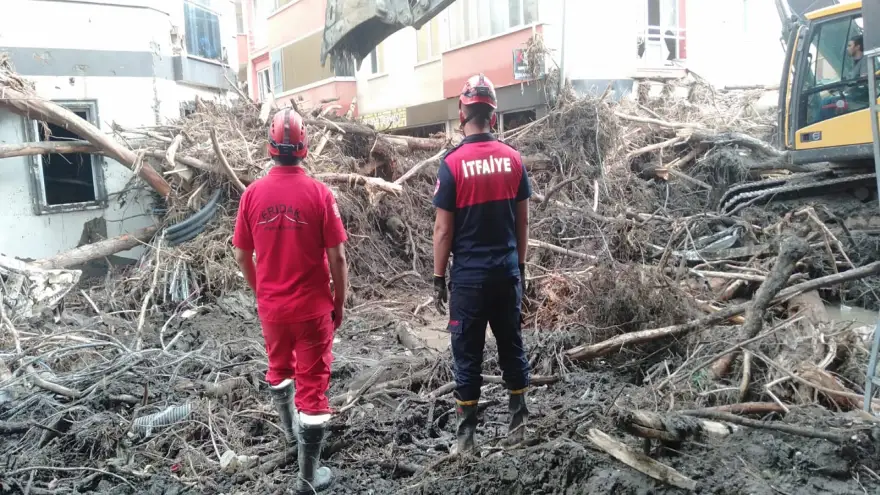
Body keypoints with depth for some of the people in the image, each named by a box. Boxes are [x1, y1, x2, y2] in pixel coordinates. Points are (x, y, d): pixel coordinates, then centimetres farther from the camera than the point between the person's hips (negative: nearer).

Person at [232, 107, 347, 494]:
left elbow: (242, 255, 2)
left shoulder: (252, 193, -6)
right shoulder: (319, 193, -14)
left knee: (279, 367, 28)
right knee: (313, 385, 6)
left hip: (270, 305, 4)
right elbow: (337, 258, -12)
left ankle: (290, 427, 52)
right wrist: (340, 303, 2)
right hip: (313, 306, -3)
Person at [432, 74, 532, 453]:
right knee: (511, 344, 16)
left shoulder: (452, 163, -12)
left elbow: (443, 229, -10)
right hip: (507, 271, 4)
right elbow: (523, 220, 6)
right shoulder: (513, 159, 0)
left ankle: (466, 433, 16)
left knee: (467, 353, 6)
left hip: (469, 276, -4)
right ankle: (518, 418, 25)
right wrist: (520, 266, 16)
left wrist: (439, 278, -1)